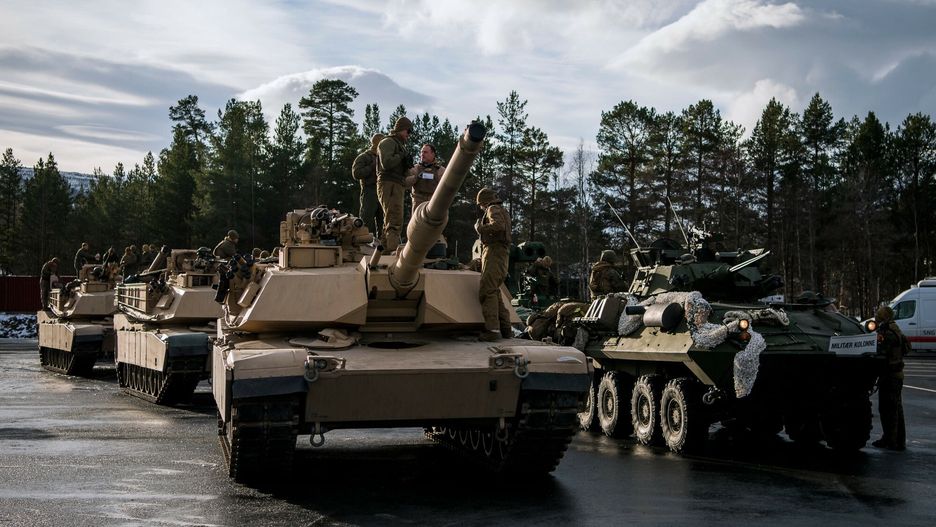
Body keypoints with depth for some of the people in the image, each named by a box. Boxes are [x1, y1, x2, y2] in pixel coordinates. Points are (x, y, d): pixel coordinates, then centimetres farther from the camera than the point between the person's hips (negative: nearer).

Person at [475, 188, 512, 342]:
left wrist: (481, 228, -10)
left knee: (487, 291, -15)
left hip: (493, 252, -10)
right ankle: (505, 328, 13)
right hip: (503, 255, 10)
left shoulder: (493, 209, -2)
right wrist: (482, 228, 22)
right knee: (494, 291, 15)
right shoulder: (504, 212, 27)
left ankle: (492, 329, -24)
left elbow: (498, 225, -22)